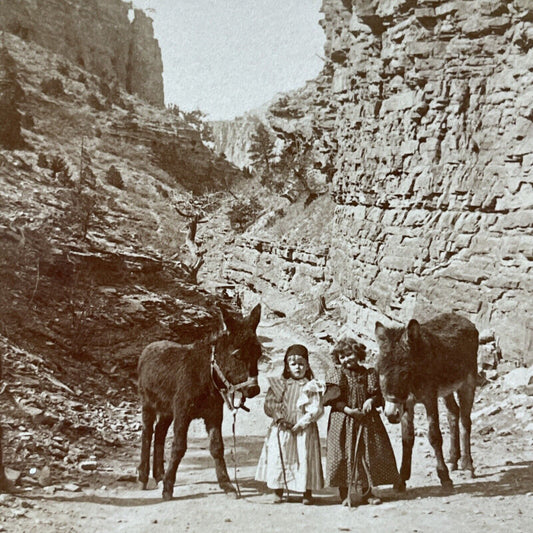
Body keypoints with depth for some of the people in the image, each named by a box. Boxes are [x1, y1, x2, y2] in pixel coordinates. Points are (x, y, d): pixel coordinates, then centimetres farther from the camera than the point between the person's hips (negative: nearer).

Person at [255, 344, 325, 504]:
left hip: (304, 430, -2)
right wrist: (279, 418, -11)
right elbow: (269, 404, 5)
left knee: (304, 458, 0)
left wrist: (302, 422, -15)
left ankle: (307, 493, 14)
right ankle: (278, 492, 16)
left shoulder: (311, 386, 1)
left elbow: (317, 409, -6)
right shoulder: (279, 384, 9)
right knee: (279, 458, 2)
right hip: (281, 430, 2)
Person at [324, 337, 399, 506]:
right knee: (344, 455, -3)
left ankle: (366, 492, 19)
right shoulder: (336, 374, 0)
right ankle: (345, 493, 8)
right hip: (343, 421, -3)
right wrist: (348, 410, -17)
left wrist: (371, 401, -13)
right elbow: (333, 399, -6)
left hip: (367, 420, 3)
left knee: (367, 454, 6)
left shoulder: (368, 373, 7)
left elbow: (377, 395, 9)